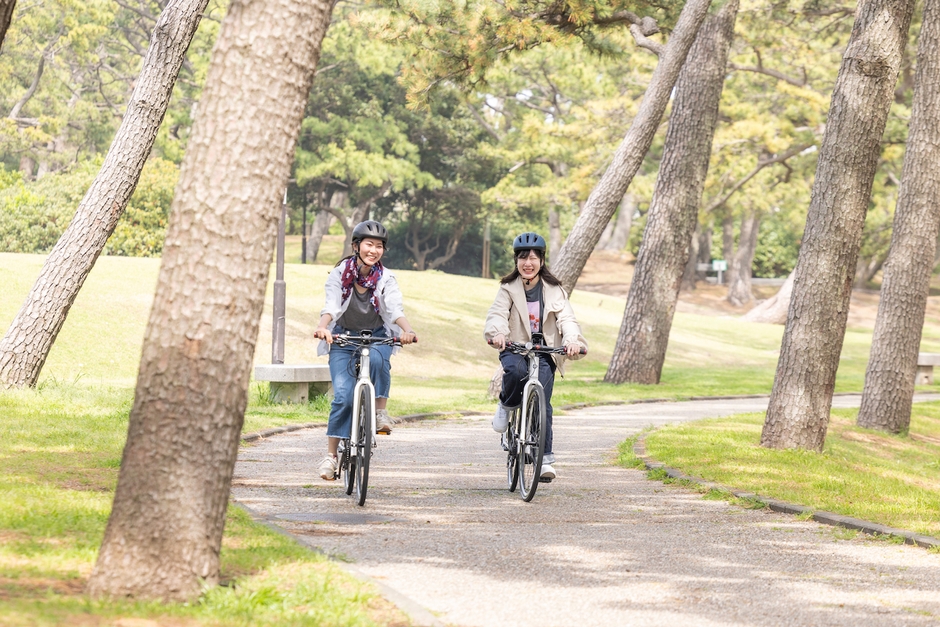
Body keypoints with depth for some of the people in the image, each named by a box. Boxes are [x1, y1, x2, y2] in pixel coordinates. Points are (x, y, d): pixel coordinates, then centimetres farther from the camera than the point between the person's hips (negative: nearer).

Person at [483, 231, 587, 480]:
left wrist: (572, 340, -30)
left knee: (541, 403, -13)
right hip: (515, 348, -1)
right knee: (516, 370, -36)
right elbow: (497, 314, -12)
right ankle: (506, 407, -5)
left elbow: (566, 317, -9)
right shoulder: (508, 288, 3)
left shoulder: (553, 290, 5)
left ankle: (545, 459, -8)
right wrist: (498, 333, -36)